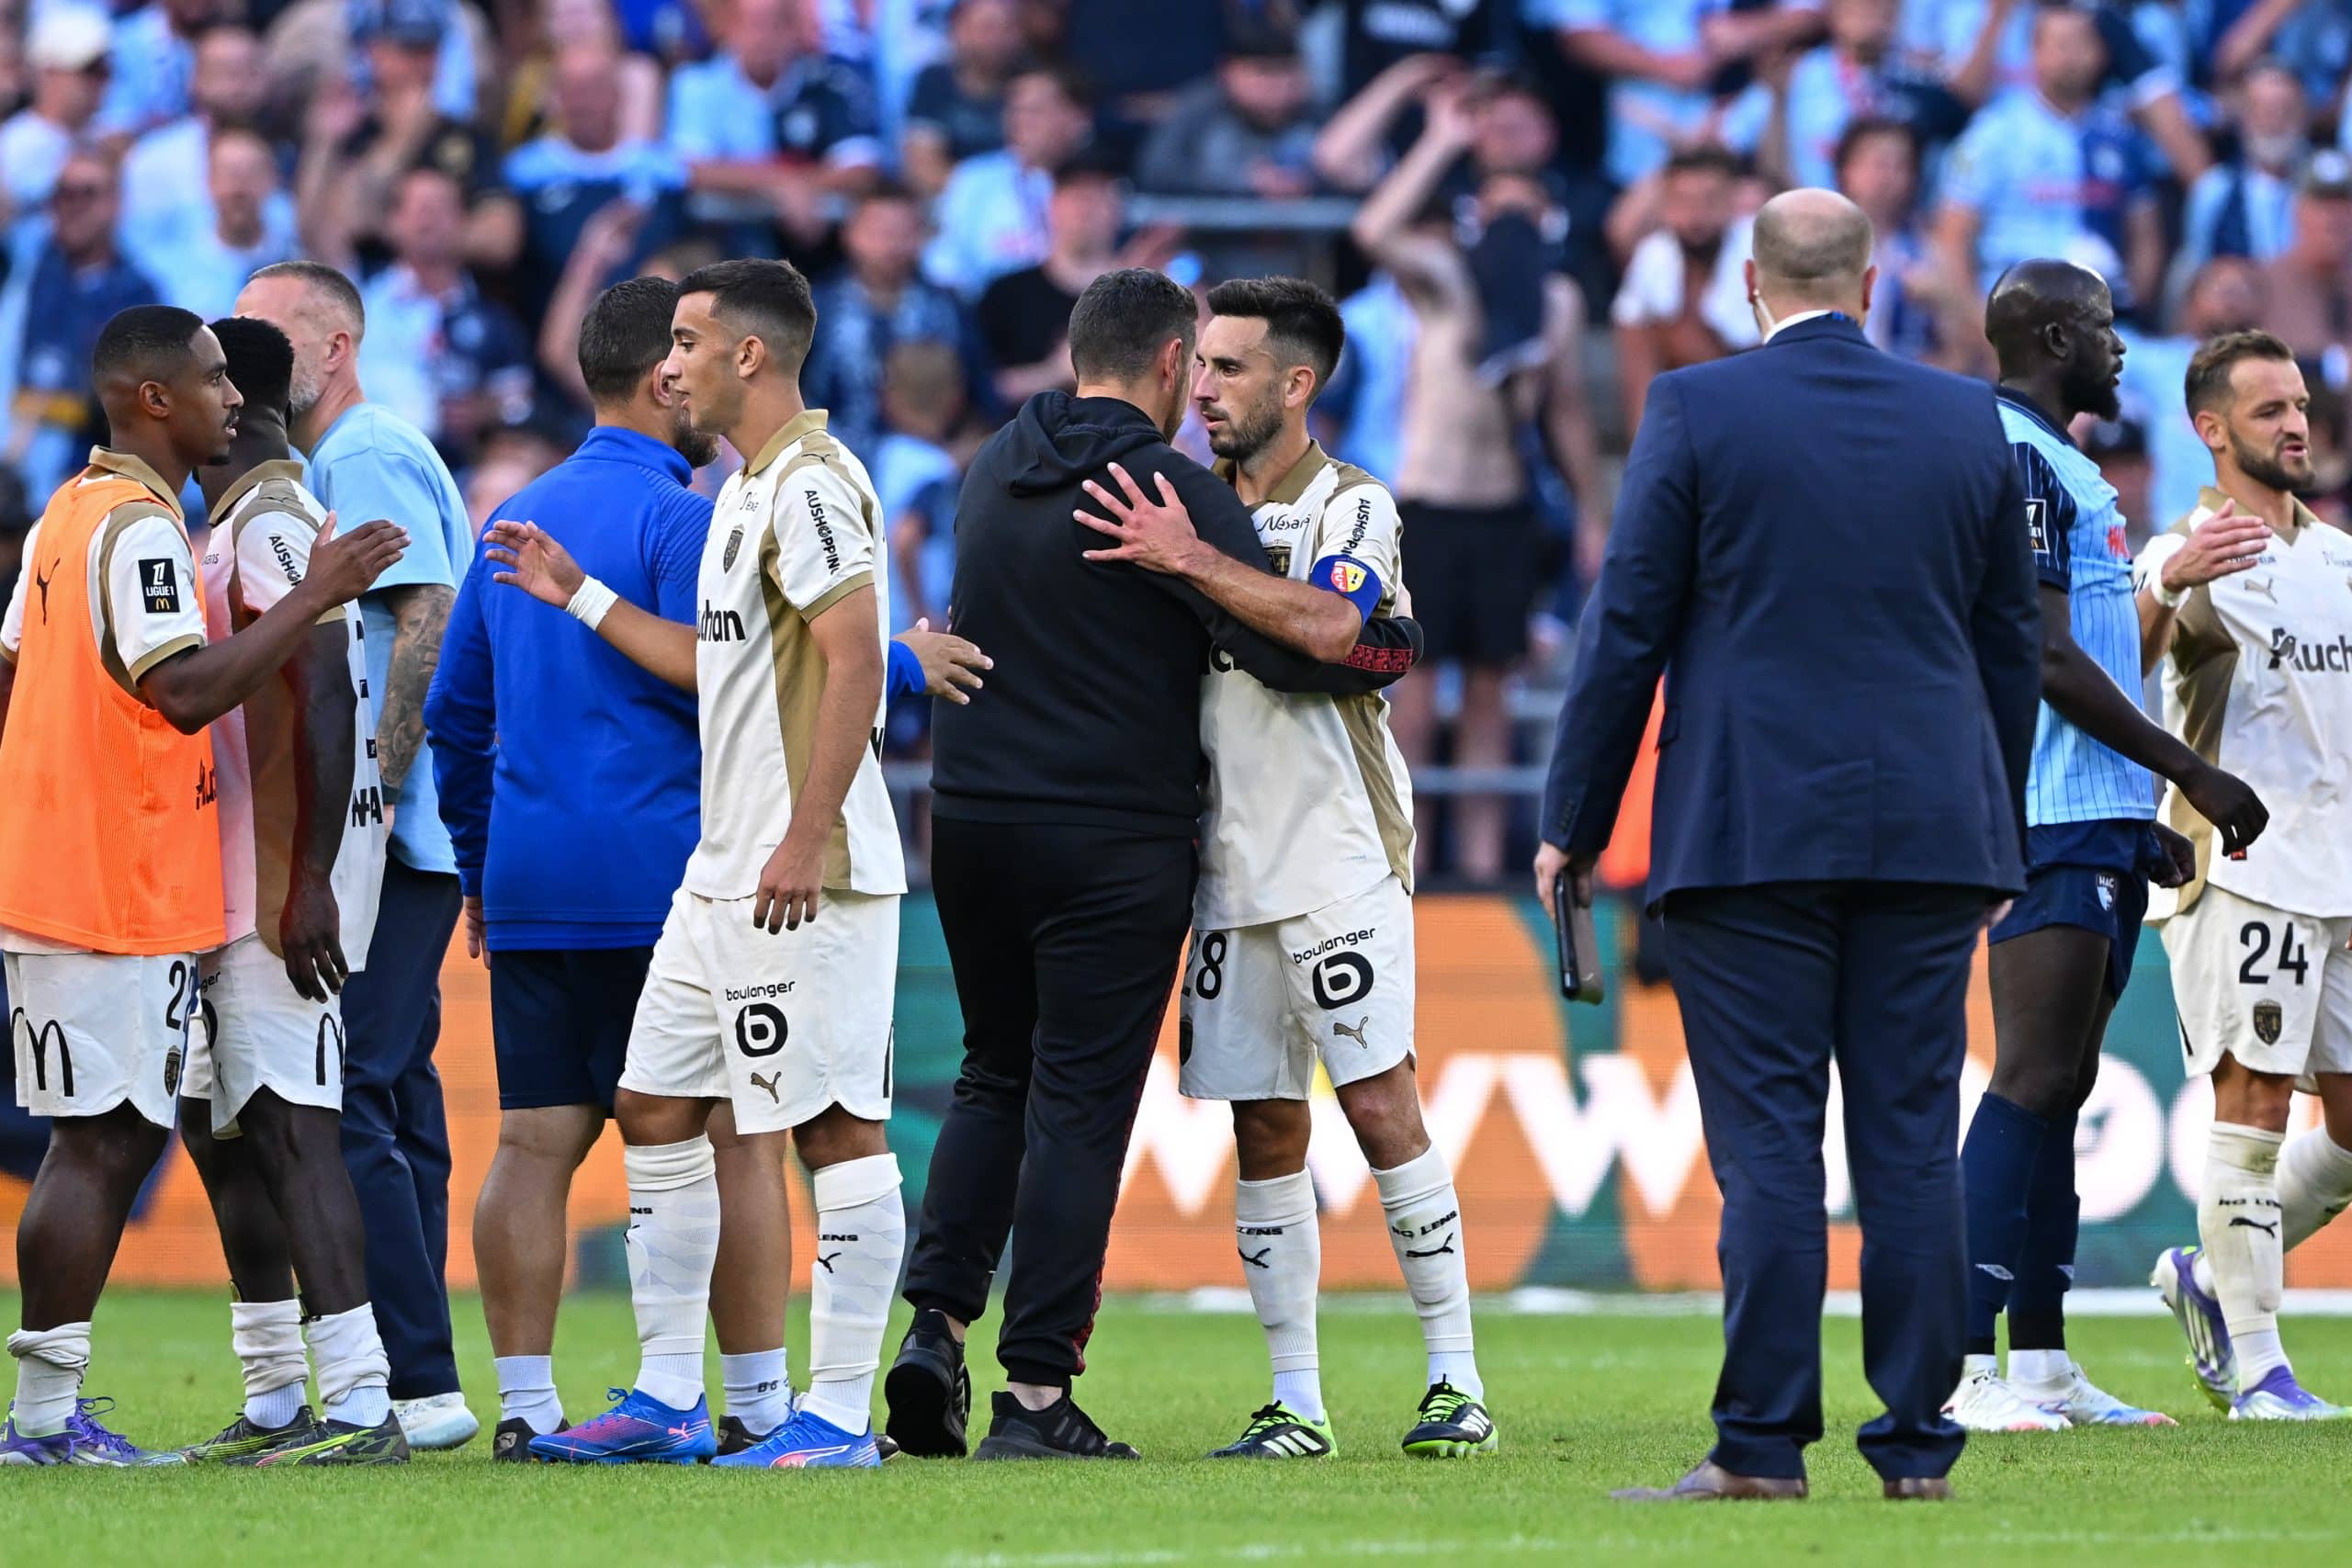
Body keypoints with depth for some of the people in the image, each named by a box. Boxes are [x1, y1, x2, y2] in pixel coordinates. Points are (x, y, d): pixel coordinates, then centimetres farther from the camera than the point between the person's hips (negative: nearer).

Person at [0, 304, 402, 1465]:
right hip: (118, 898, -10)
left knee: (105, 1144, 12)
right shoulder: (139, 528, -15)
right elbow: (188, 690, -26)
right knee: (104, 1145, -8)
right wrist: (315, 598, -22)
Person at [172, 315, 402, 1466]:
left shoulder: (272, 521, -14)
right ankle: (274, 1403, 21)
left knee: (286, 1117, -15)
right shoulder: (232, 522, 17)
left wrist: (312, 882, -24)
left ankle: (360, 1403, -19)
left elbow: (326, 700, -21)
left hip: (284, 880, -11)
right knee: (218, 1116, 15)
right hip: (230, 885, 11)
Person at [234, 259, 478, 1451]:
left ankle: (417, 1385, -15)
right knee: (388, 1100, 11)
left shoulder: (369, 459, -10)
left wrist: (375, 797, -23)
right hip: (395, 840, 11)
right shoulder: (347, 461, 22)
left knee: (341, 1102, -13)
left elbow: (424, 623, -20)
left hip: (384, 839, -11)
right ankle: (410, 1382, 12)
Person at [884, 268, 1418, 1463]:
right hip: (1112, 841, -6)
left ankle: (935, 1326, 3)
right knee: (1079, 1105, -2)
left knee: (997, 1077, 19)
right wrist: (1381, 642, -1)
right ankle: (1035, 1394, -4)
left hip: (970, 823, 6)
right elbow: (1287, 650, -16)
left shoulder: (993, 470, 9)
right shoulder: (1171, 489, -11)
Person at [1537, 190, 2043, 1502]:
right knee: (1913, 1144, 4)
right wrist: (1997, 836, 23)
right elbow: (2012, 649, 13)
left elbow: (1627, 631, -2)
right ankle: (1917, 1446, 3)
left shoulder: (1696, 410, -3)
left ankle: (1763, 1446, -7)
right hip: (1928, 832, 3)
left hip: (1748, 833, -3)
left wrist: (1575, 823, 5)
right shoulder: (1969, 422, 8)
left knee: (1768, 1147, -4)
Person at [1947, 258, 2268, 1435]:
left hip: (2097, 825, 11)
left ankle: (2041, 1368, 11)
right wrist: (2190, 772, -14)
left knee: (2058, 1088, 9)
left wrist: (2143, 820, 25)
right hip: (2056, 825, -11)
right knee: (2033, 1084, -14)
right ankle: (1967, 1370, -18)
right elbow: (2047, 656, -18)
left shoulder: (2051, 463, 21)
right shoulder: (2019, 462, -12)